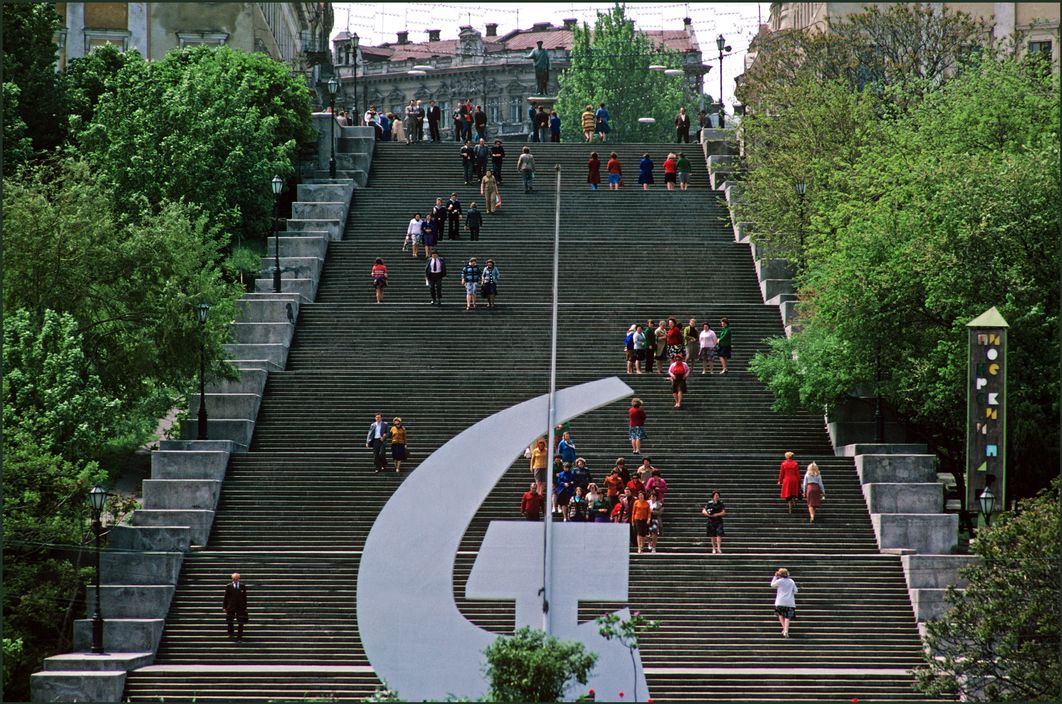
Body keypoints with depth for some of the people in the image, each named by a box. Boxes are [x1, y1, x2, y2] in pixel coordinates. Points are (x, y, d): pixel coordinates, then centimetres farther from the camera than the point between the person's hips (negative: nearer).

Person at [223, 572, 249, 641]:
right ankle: (230, 635, 21)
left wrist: (245, 607, 3)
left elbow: (245, 597, 6)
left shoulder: (243, 586, 4)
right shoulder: (228, 586, 2)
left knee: (240, 623, 0)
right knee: (230, 622, 5)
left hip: (240, 607, 0)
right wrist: (225, 607, 0)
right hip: (231, 607, 0)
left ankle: (239, 636, 7)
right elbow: (226, 597, 3)